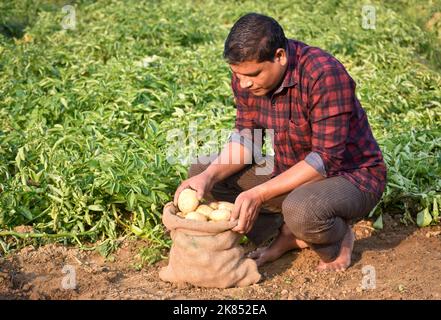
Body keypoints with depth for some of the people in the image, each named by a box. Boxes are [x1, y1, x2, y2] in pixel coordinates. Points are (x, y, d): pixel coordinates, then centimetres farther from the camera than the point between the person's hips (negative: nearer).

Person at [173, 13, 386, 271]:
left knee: (301, 209, -40)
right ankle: (287, 233, 2)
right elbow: (246, 139, 0)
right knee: (200, 171, -4)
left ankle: (338, 240, -3)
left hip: (350, 175, -7)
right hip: (291, 172, 7)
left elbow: (326, 158, -30)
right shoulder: (246, 75, -9)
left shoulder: (325, 75, -30)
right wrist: (208, 176, -18)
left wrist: (259, 194, -35)